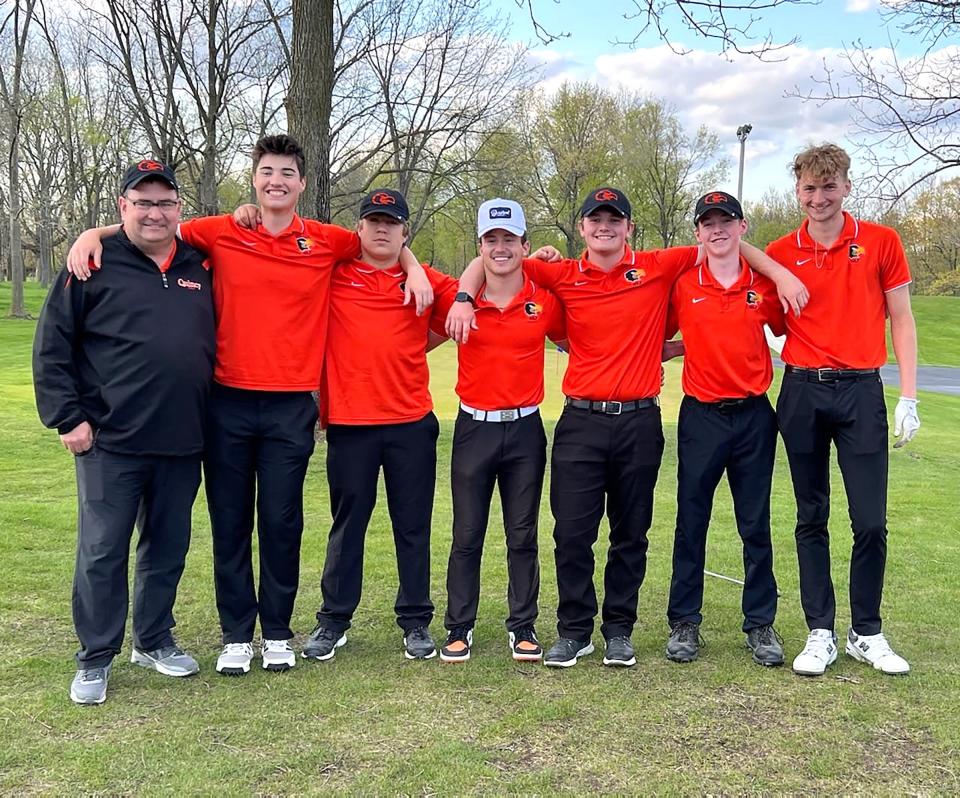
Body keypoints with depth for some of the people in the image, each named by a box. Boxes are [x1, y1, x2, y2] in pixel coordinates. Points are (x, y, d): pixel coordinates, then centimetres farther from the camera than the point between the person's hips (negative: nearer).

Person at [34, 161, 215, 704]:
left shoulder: (201, 267, 8)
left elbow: (215, 343, 18)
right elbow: (52, 347, -2)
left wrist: (210, 417, 11)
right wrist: (68, 417, -8)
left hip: (183, 443, 4)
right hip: (111, 441, -4)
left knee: (169, 548, 13)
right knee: (102, 552, 2)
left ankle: (154, 642, 30)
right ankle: (96, 659, 16)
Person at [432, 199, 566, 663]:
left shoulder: (545, 301, -2)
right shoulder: (459, 300, -4)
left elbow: (571, 343, 13)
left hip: (525, 430, 1)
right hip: (474, 429, 0)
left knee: (523, 537, 10)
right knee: (466, 537, 7)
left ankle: (523, 627, 22)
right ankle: (459, 628, 19)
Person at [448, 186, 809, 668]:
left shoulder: (658, 268, 2)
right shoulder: (563, 276, 3)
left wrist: (779, 273, 0)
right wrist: (463, 299, -7)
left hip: (639, 421, 0)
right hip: (581, 421, 0)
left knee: (631, 534, 9)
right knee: (572, 533, 2)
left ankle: (619, 630, 23)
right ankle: (573, 631, 17)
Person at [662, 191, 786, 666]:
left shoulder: (764, 284, 1)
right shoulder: (682, 286, -1)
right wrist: (695, 346, -5)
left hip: (753, 414, 1)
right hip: (701, 415, -1)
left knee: (756, 524, 8)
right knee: (691, 523, 5)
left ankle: (761, 624, 18)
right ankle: (684, 622, 16)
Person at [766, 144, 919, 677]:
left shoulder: (881, 242, 2)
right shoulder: (780, 253, 3)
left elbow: (900, 320, 4)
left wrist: (909, 397, -2)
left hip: (861, 391, -1)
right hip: (802, 392, 1)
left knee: (870, 521, 0)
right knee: (811, 518, 7)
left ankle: (866, 633, 17)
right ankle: (820, 633, 16)